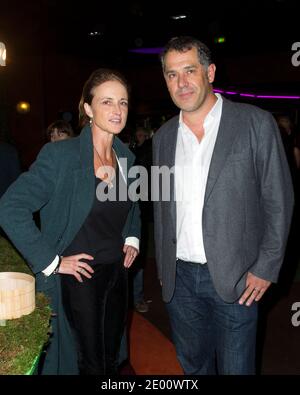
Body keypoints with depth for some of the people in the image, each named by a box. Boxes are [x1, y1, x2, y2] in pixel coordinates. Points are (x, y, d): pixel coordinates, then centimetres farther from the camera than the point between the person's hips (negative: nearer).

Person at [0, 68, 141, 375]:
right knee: (91, 364, 10)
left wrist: (132, 239, 8)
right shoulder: (60, 155, -17)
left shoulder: (127, 158, 4)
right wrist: (50, 262, -19)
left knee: (111, 360, 21)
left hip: (117, 273, 6)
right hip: (78, 277, -6)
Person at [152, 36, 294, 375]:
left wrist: (266, 268, -9)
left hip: (234, 278, -3)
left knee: (234, 367, 11)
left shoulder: (256, 123, -7)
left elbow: (278, 201, -5)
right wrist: (163, 269, 11)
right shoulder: (163, 137, 6)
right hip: (179, 277, 4)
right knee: (192, 364, 20)